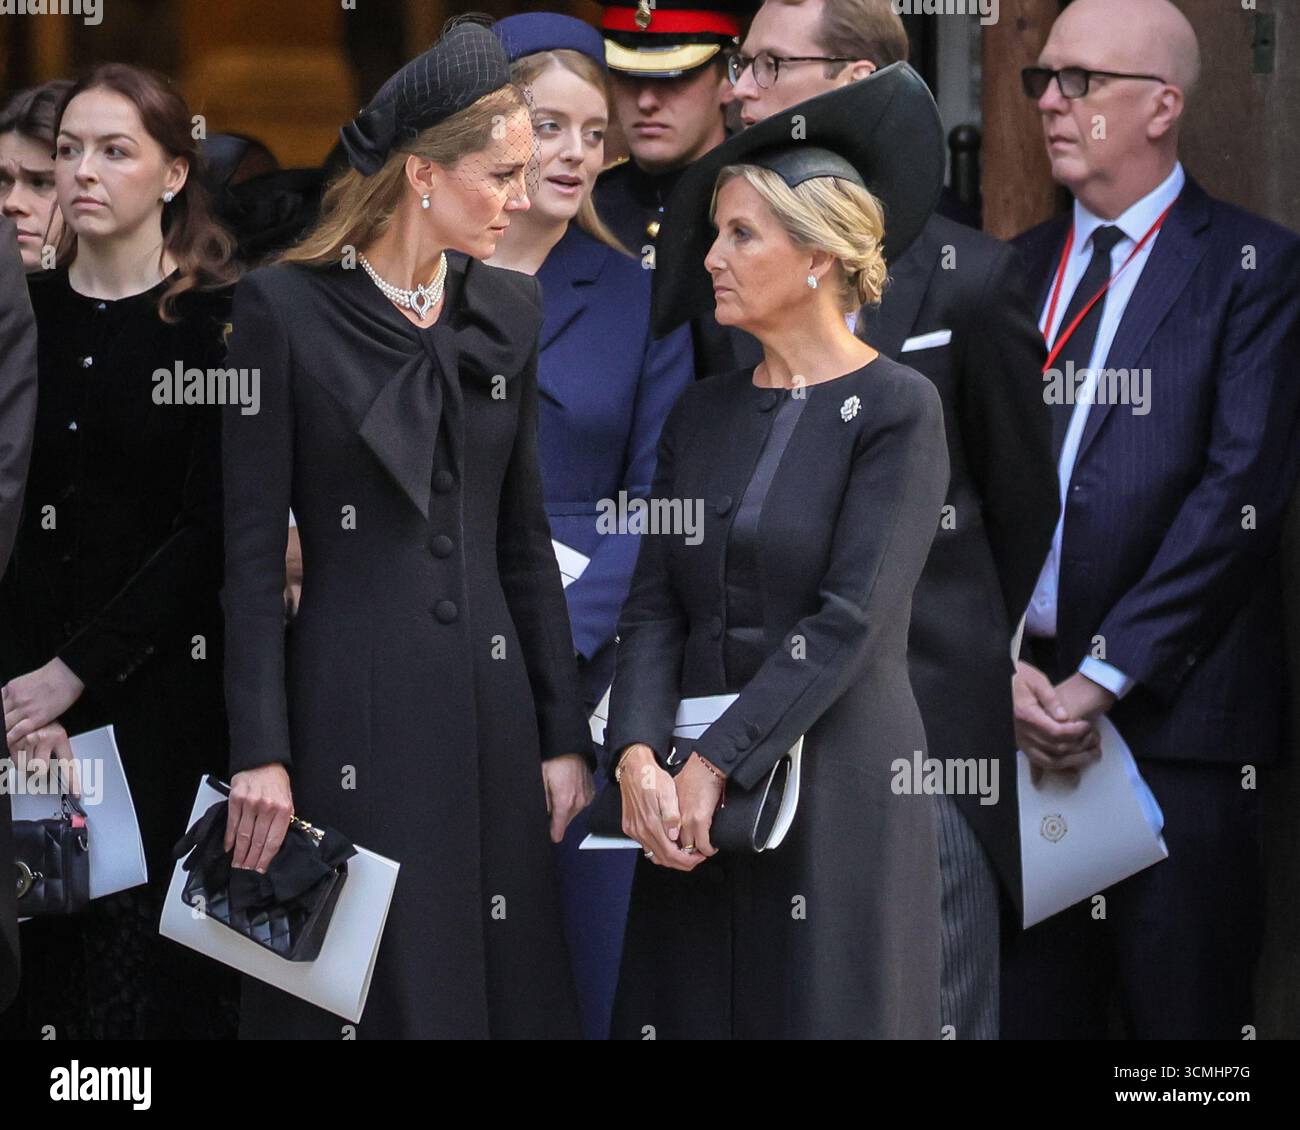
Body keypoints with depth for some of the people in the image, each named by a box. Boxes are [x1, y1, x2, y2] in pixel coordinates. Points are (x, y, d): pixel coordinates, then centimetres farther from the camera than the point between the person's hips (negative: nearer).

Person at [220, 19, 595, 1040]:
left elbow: (524, 537, 12)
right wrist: (259, 754, -12)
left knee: (501, 978, 7)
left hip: (488, 701, 5)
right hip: (354, 714, -5)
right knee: (367, 987, 0)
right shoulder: (287, 307, -7)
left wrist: (564, 733, 8)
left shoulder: (509, 311, 9)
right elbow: (253, 548, -7)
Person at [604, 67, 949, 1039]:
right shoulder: (704, 412, 12)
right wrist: (639, 758, -11)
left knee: (822, 1013, -2)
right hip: (694, 798, 5)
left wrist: (713, 764, -16)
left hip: (840, 791, -5)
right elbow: (655, 606, 5)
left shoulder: (898, 410, -6)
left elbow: (850, 621, -14)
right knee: (690, 1012, 5)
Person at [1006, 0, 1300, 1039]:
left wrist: (1104, 676, -15)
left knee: (1182, 1007, -2)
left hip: (1176, 713, -5)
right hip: (1022, 706, 5)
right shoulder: (1017, 271, 15)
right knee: (1029, 1004, 6)